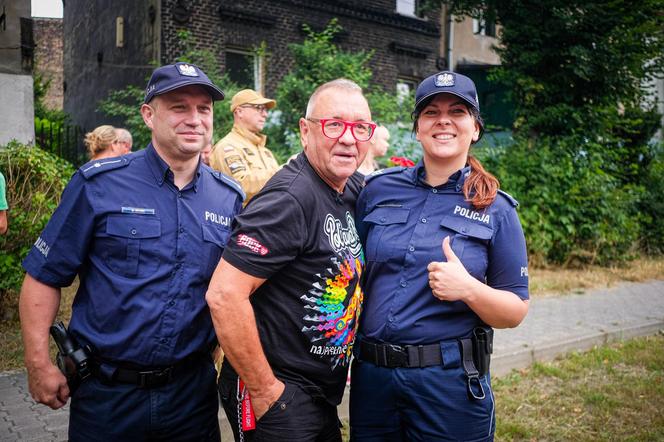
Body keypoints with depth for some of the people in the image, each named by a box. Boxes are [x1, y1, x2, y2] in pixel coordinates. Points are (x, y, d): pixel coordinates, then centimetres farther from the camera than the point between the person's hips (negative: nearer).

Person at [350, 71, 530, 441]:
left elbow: (517, 311, -3)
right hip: (372, 373, 2)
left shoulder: (496, 209, -4)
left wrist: (469, 289, -21)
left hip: (451, 381, -2)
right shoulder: (379, 189, 1)